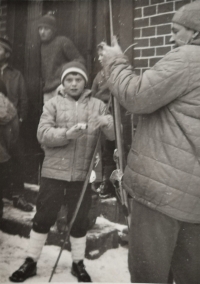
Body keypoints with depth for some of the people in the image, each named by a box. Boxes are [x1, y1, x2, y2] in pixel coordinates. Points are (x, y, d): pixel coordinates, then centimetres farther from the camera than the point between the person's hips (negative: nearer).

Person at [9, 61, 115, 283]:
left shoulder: (97, 105, 5)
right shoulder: (53, 104, 3)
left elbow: (114, 134, -3)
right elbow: (43, 134, -9)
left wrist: (108, 123, -26)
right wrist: (66, 133, -26)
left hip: (83, 174, 1)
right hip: (54, 172, 0)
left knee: (79, 220, 12)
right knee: (43, 218, 10)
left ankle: (78, 263, 32)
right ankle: (30, 262, 29)